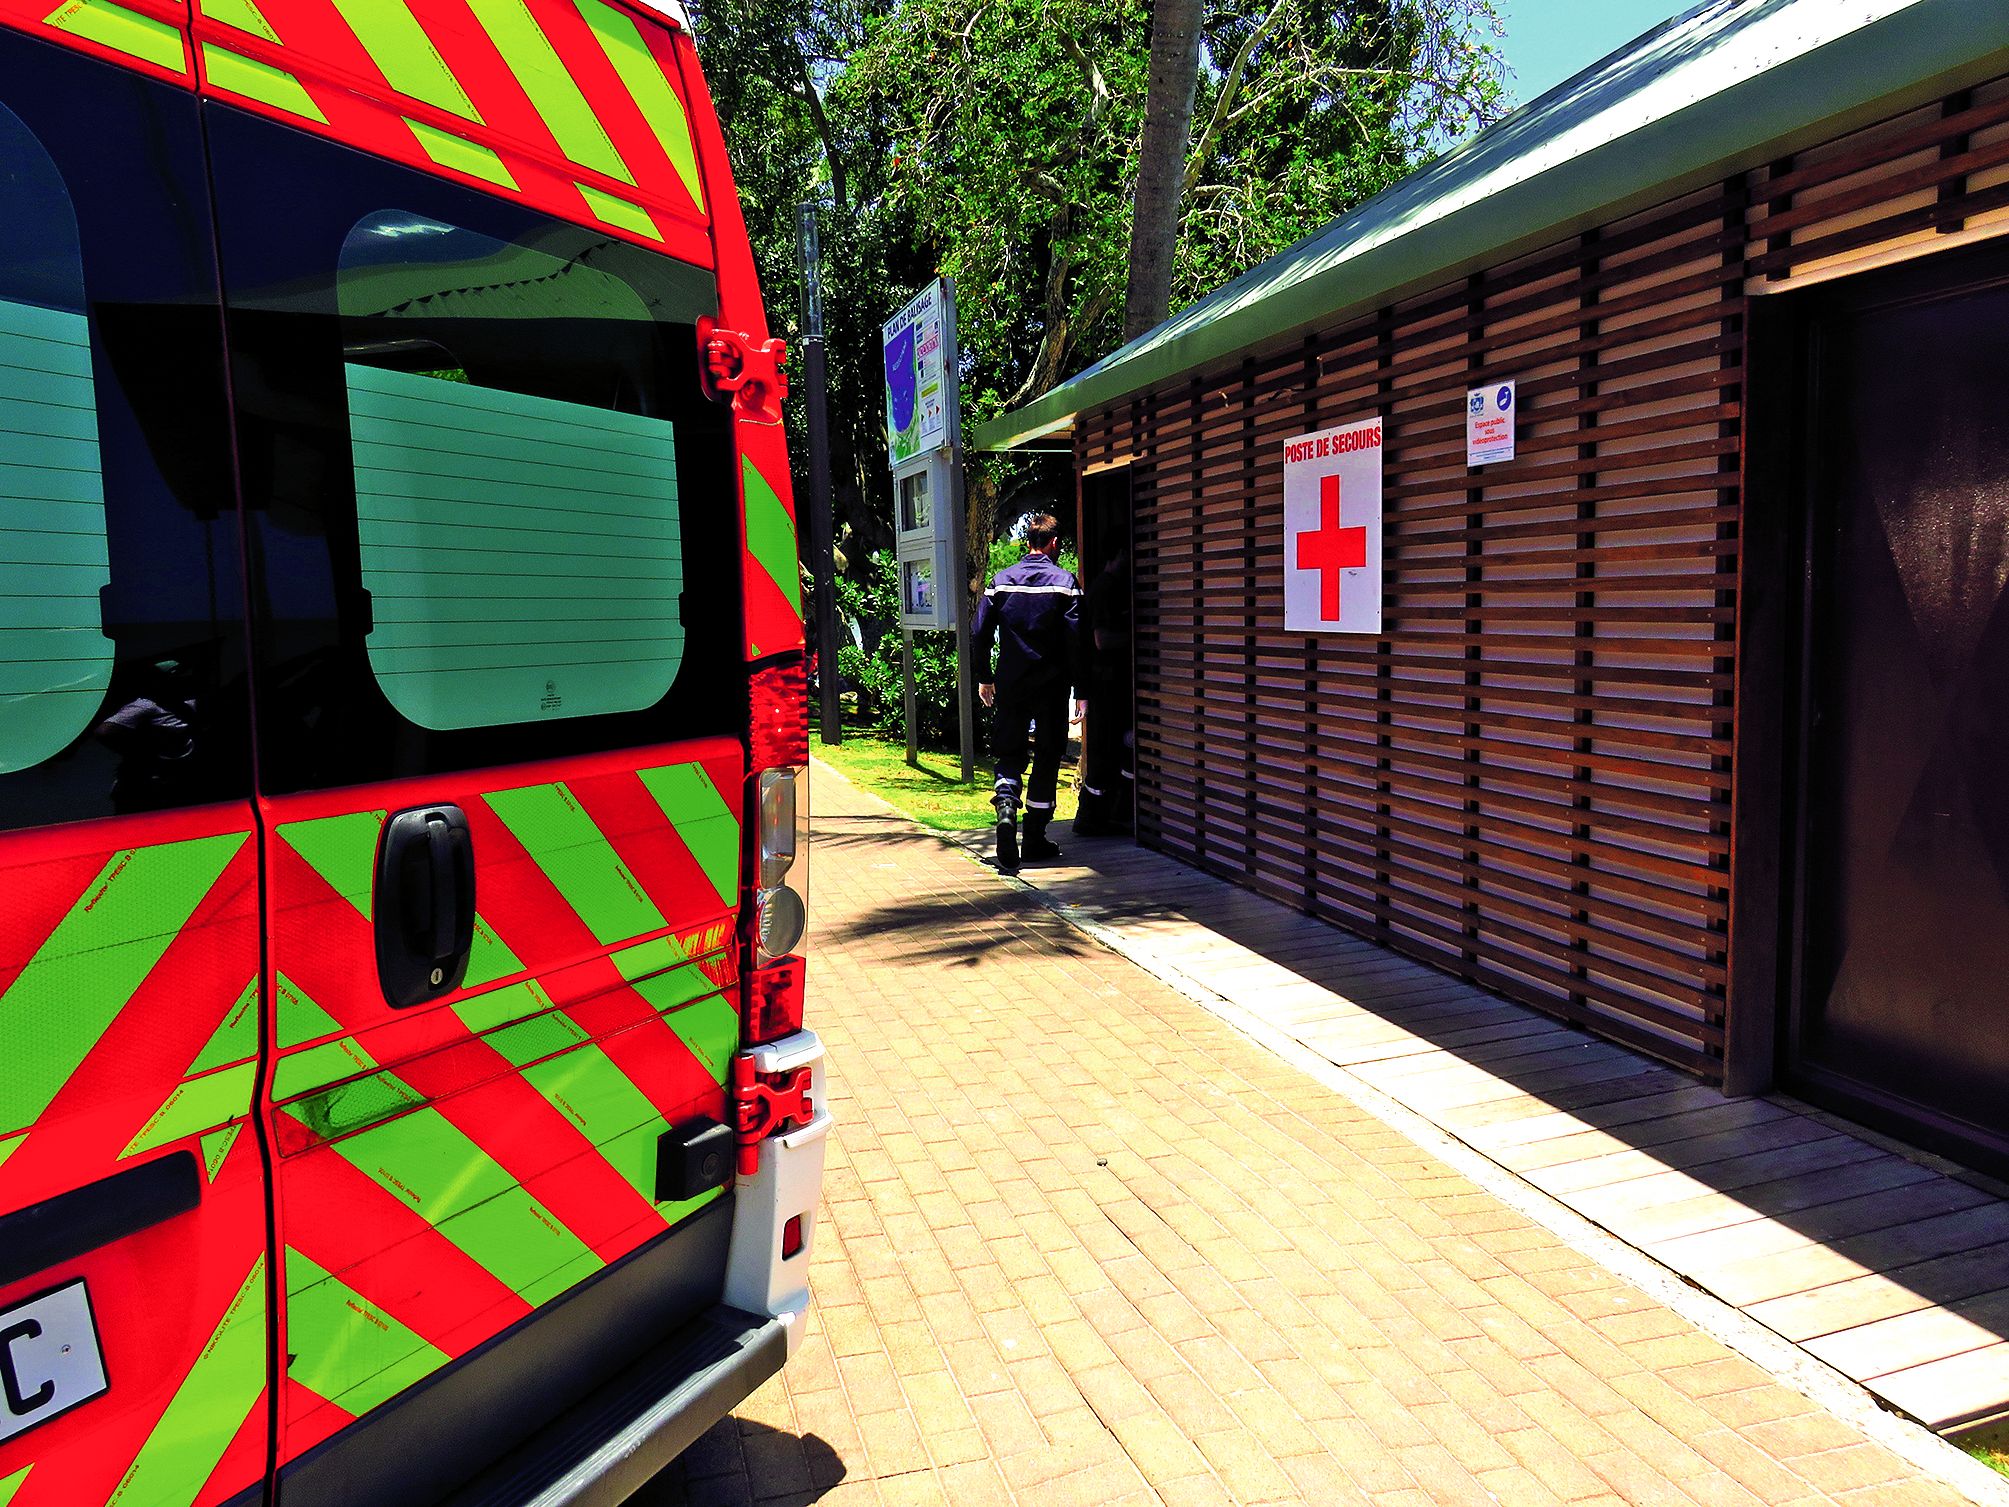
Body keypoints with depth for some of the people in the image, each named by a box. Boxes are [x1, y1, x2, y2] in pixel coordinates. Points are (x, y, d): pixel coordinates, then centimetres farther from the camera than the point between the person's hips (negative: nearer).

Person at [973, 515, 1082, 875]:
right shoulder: (1064, 582, -4)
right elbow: (1075, 640, -9)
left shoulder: (1001, 581, 4)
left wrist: (984, 678, 13)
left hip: (1010, 685, 2)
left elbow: (981, 635, 3)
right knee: (1047, 758, 7)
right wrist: (1081, 689, -5)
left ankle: (1006, 808, -19)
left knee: (1008, 754, 11)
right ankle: (1035, 841, 11)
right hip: (1051, 686, -2)